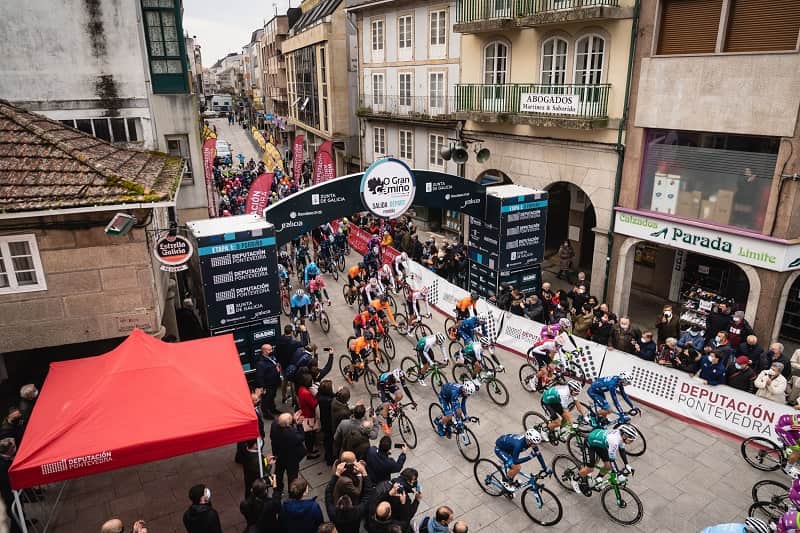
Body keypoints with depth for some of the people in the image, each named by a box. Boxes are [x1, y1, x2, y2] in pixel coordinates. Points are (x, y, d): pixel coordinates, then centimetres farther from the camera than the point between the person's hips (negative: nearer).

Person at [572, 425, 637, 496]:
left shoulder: (621, 435, -15)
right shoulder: (614, 441, -39)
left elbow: (622, 451, 2)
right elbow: (612, 459, -34)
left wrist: (627, 466, 2)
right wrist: (618, 474, -33)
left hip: (600, 443, 8)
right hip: (590, 443, -8)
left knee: (608, 466, 3)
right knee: (589, 468, -7)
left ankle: (598, 478, 30)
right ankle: (575, 480, 17)